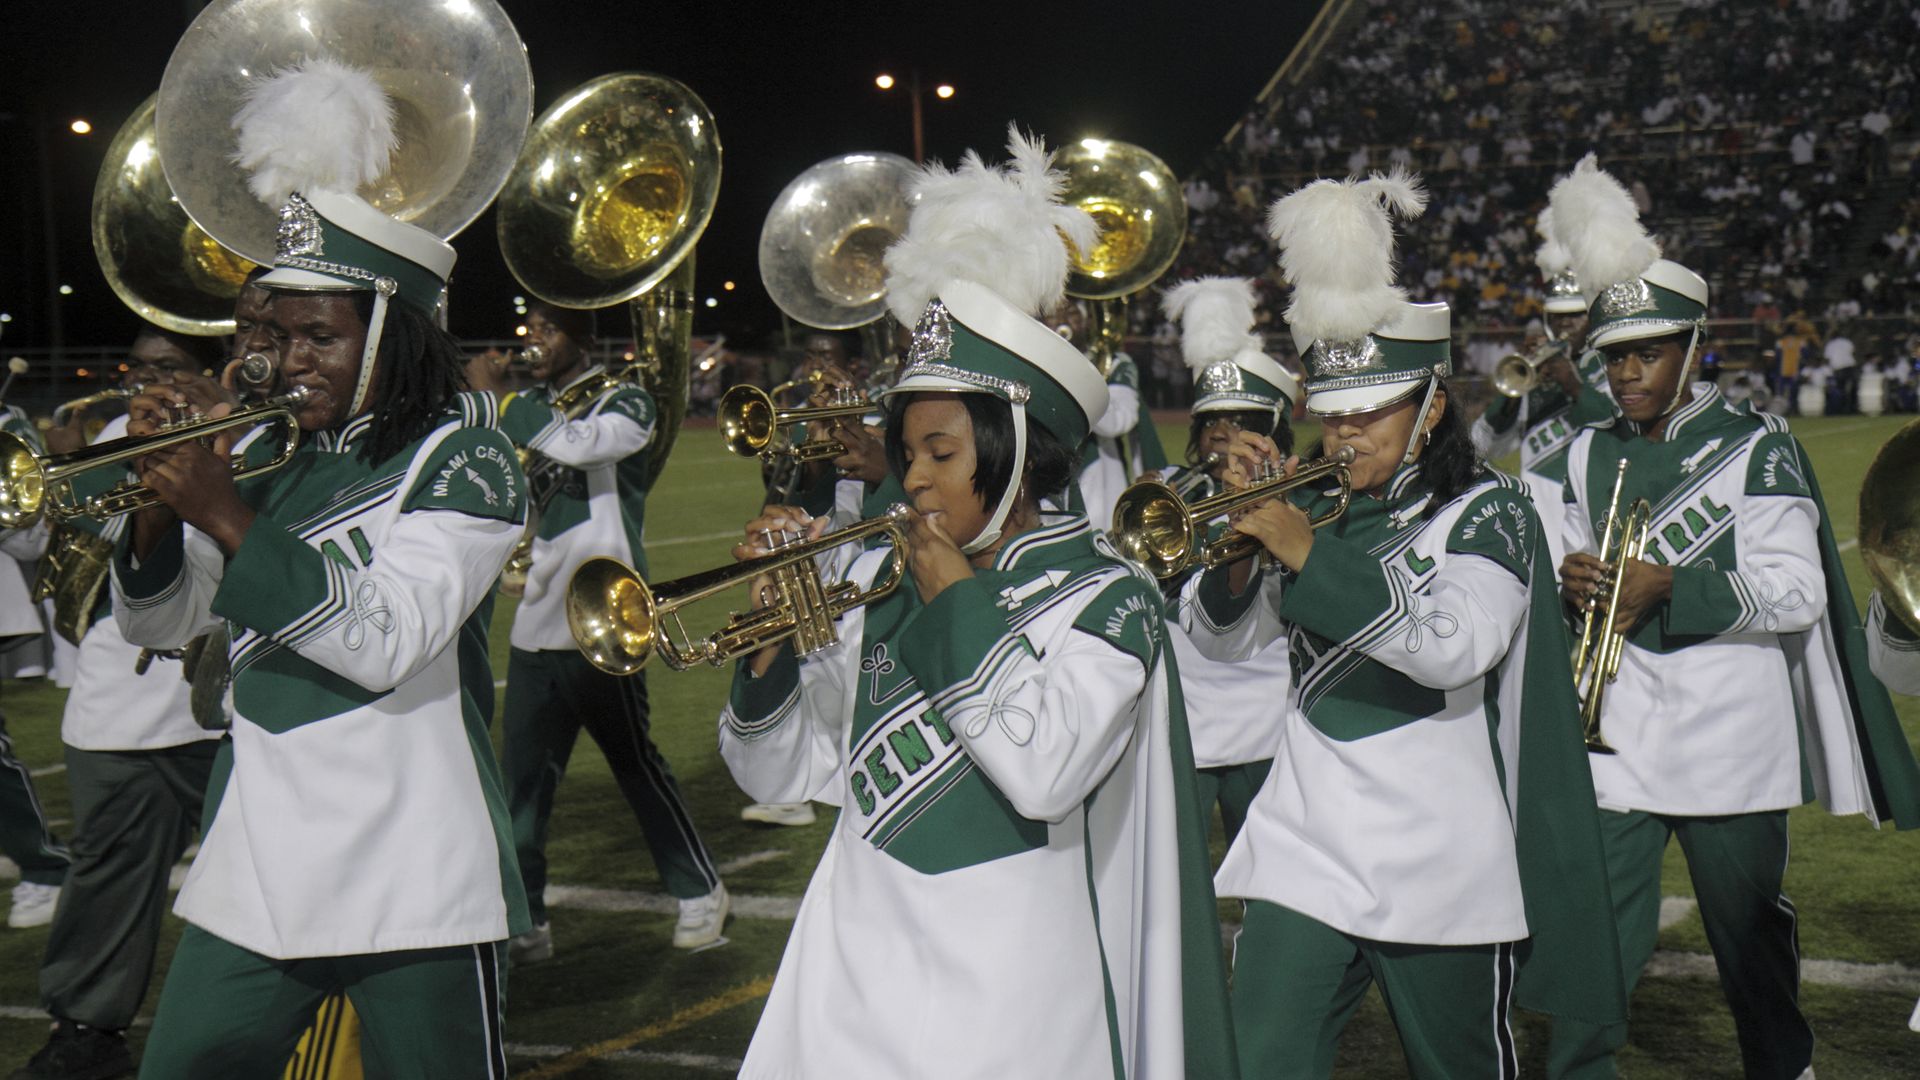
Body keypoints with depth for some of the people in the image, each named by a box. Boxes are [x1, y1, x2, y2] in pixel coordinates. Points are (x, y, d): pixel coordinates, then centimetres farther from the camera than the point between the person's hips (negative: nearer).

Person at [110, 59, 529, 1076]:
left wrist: (224, 516, -22)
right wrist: (161, 501, -8)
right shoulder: (267, 452, 9)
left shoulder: (462, 454, -7)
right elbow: (157, 623, 11)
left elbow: (384, 641, -20)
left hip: (410, 879, -5)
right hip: (251, 868, 6)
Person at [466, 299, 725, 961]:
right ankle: (524, 920, 6)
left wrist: (497, 399, -17)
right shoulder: (535, 409, 15)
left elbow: (578, 444, -24)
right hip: (537, 623, 6)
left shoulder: (627, 403, -4)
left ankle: (700, 891, 18)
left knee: (635, 762, 3)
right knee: (521, 775, 1)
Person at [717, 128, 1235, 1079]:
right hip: (853, 978, 5)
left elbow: (1045, 776, -24)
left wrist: (959, 606, -15)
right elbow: (783, 775, 9)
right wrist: (771, 640, -7)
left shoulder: (1104, 599, -6)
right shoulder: (878, 580, 6)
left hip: (1001, 999, -4)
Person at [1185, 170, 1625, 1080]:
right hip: (1304, 850, 4)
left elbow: (1453, 646, -24)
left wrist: (1308, 554, -27)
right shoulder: (1316, 507, 9)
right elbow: (1221, 642, 8)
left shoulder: (1488, 514, -5)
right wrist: (1239, 543, -11)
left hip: (1439, 862, -3)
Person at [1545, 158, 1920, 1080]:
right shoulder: (1589, 455, 10)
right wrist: (1572, 582, -7)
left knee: (1749, 930, 12)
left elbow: (1798, 594, -10)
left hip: (1731, 743, -3)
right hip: (1614, 740, 3)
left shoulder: (1754, 446, -4)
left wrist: (1669, 588, -21)